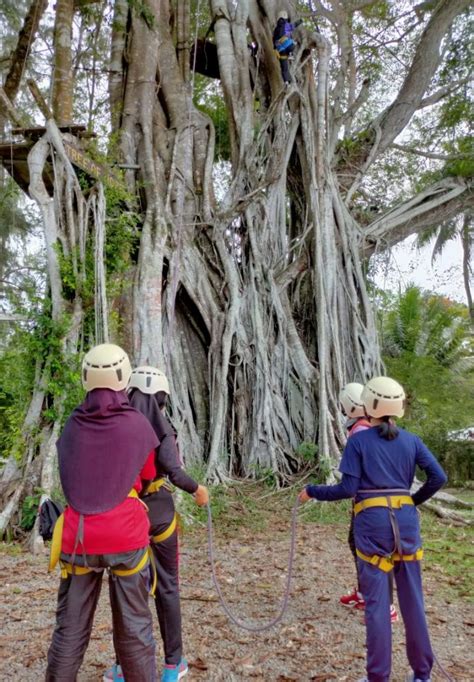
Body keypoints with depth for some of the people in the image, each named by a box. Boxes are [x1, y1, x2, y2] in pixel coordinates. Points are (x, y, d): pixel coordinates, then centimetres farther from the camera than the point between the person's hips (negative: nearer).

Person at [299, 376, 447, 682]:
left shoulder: (358, 441, -7)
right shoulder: (411, 440, 4)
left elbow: (347, 489, -10)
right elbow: (439, 477, -1)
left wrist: (312, 491, 2)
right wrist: (415, 499, 15)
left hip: (372, 522, -3)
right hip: (406, 520, 4)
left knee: (377, 601, 5)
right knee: (412, 598, 15)